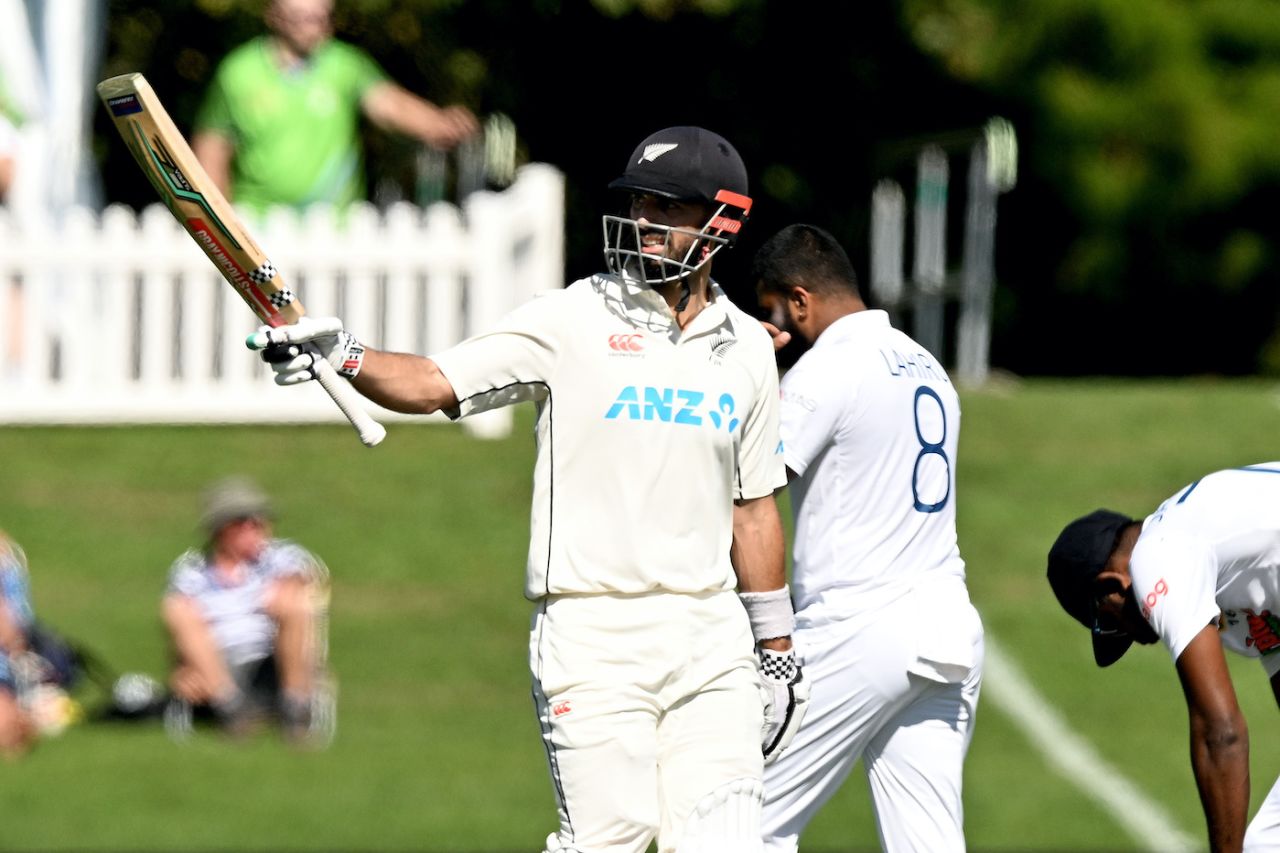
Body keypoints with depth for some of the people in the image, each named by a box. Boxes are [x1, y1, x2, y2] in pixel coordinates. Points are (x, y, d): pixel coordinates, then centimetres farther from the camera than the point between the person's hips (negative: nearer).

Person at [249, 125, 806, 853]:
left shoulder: (748, 349, 11)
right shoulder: (571, 322, -1)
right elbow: (431, 384, -9)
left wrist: (777, 650, 18)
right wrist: (344, 355, -28)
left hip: (709, 634, 4)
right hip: (595, 630, -4)